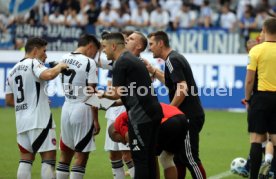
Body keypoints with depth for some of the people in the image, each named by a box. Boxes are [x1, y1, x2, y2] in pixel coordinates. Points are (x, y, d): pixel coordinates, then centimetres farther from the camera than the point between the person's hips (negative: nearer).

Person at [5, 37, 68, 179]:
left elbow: (9, 100, 19)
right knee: (49, 158, -5)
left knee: (26, 158, 9)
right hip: (39, 119, -8)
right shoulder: (34, 63, -5)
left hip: (21, 120, 8)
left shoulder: (13, 71, 19)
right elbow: (48, 75, -26)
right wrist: (59, 67, -8)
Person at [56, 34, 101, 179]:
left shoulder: (64, 59, 7)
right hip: (82, 109, -6)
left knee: (65, 154, 13)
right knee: (81, 156, -1)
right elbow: (91, 94, -12)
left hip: (67, 108, 6)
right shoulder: (89, 63, -11)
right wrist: (96, 120, -9)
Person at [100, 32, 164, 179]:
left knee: (139, 159, -5)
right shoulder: (133, 60, 20)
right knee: (149, 158, 12)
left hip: (141, 117, -9)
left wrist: (103, 94, 8)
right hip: (153, 113, 9)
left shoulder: (120, 63, -8)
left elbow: (117, 94, -10)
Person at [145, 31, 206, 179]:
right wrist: (153, 71, 22)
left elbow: (183, 89, -23)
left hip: (189, 116, -10)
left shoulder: (172, 60, -14)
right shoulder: (174, 58, 16)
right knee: (178, 158, 13)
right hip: (187, 116, 10)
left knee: (190, 159, -7)